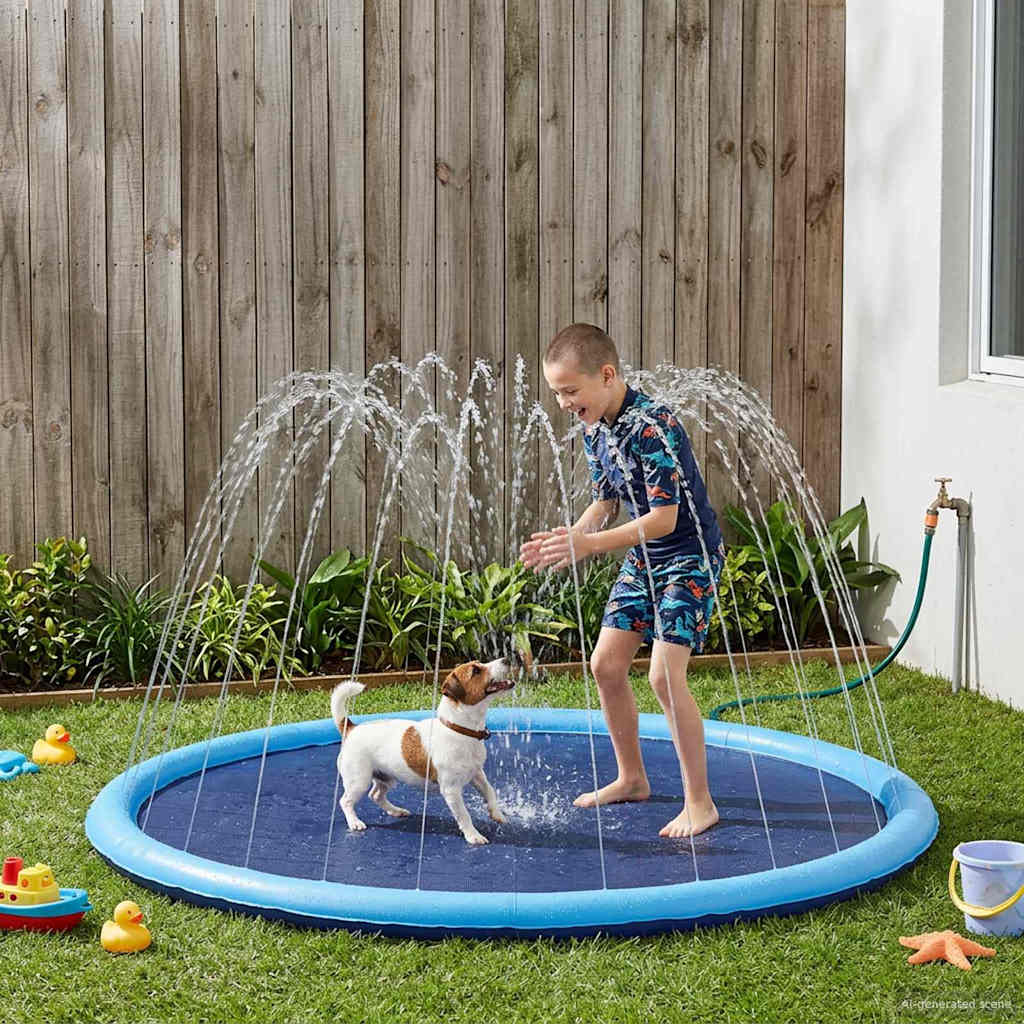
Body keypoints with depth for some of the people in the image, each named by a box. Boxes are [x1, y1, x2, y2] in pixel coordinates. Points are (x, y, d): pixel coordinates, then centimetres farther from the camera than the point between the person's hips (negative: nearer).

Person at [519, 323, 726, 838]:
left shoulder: (653, 426, -27)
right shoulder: (595, 429, 1)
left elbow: (664, 517, -27)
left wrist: (589, 545, -32)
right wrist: (566, 539, -9)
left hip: (688, 558, -9)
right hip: (641, 559, 9)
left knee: (664, 675, -17)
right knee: (605, 664, 8)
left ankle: (700, 802, -7)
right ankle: (631, 778, 26)